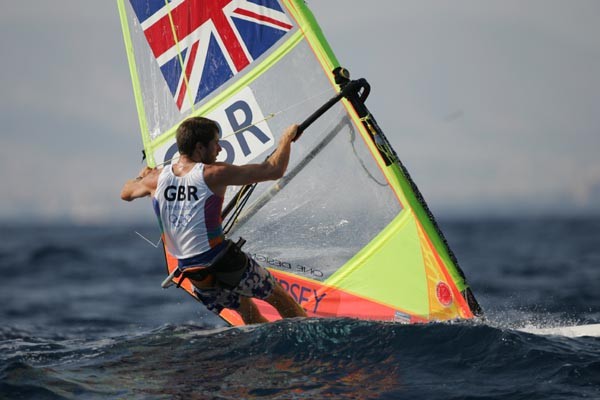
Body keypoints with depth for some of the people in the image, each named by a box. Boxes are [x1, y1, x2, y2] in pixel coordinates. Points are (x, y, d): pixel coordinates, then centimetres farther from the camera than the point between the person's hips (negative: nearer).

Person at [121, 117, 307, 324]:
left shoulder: (158, 178, 0)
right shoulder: (213, 174, -15)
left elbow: (126, 193, 22)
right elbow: (274, 170, -12)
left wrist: (142, 175, 43)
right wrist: (287, 137, 5)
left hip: (193, 273, 6)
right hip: (228, 265, -6)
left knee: (246, 310, 27)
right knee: (280, 298, 17)